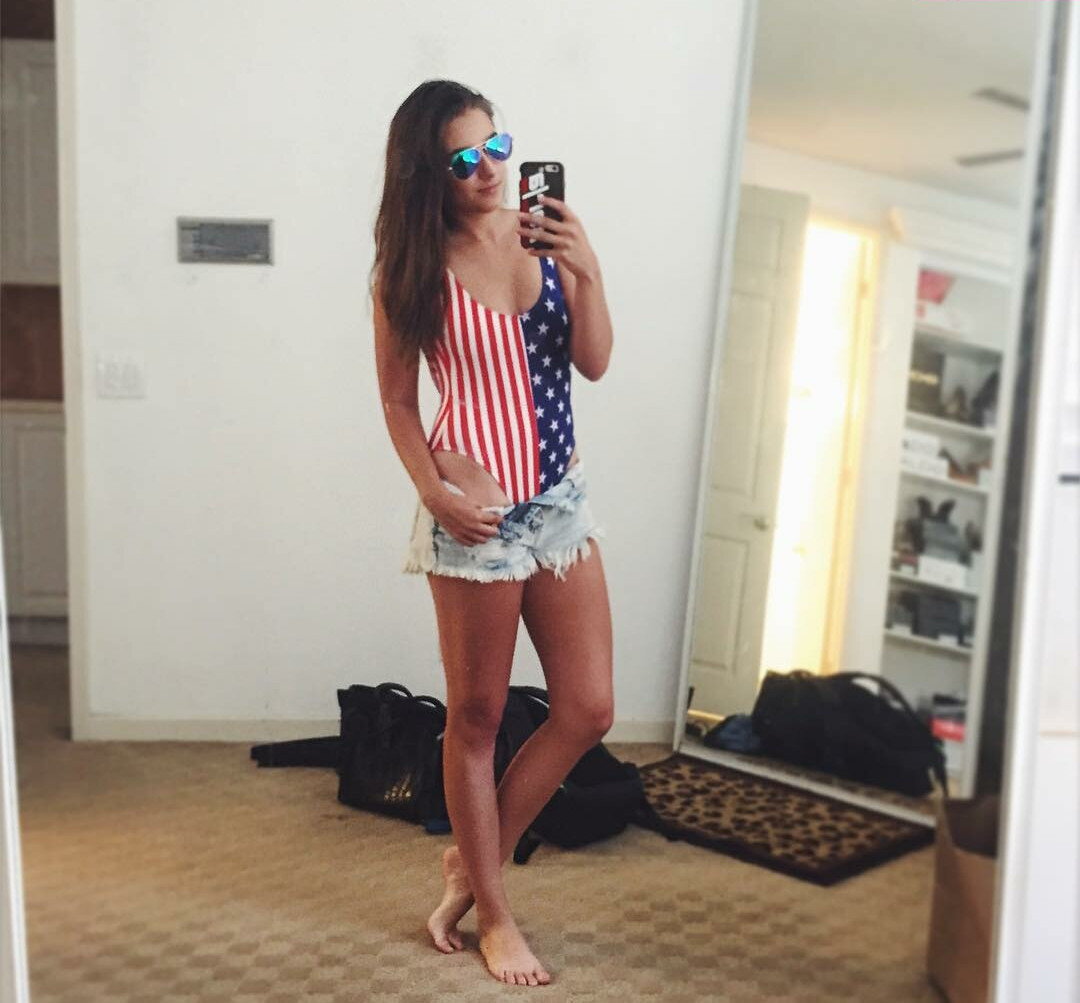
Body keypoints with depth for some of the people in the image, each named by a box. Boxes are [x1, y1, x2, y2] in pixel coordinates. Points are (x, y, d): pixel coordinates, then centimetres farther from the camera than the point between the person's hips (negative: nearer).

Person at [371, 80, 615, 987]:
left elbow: (595, 363, 0)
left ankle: (473, 859, 28)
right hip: (478, 511, -5)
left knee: (589, 710, 8)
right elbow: (398, 399, -1)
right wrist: (434, 492, -14)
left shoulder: (544, 234, 4)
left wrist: (588, 271, -14)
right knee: (478, 717, 7)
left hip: (560, 497, 5)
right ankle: (492, 910, 27)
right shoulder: (411, 266, -6)